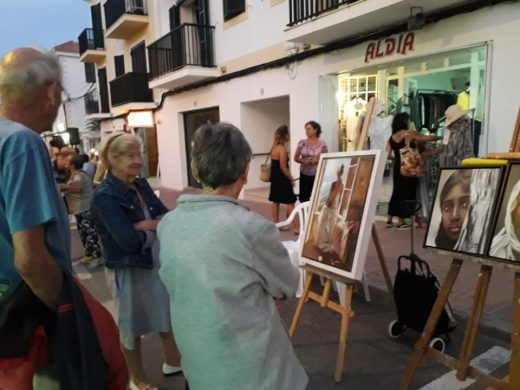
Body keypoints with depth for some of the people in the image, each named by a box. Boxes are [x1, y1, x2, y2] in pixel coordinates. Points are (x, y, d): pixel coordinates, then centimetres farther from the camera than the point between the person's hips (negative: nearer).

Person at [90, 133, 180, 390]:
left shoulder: (141, 185, -1)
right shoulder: (104, 196, -21)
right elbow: (130, 241, -29)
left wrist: (149, 225, -21)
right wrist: (157, 229, -13)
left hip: (158, 262, 7)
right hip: (128, 270, -6)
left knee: (168, 315, 22)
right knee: (132, 326, 15)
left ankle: (172, 362, 47)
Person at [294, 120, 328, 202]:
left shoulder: (322, 144, -3)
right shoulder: (302, 143, 0)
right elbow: (296, 158, 5)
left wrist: (317, 160, -16)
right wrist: (304, 161, -14)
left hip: (317, 175, -1)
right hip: (304, 174, 2)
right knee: (303, 197, 3)